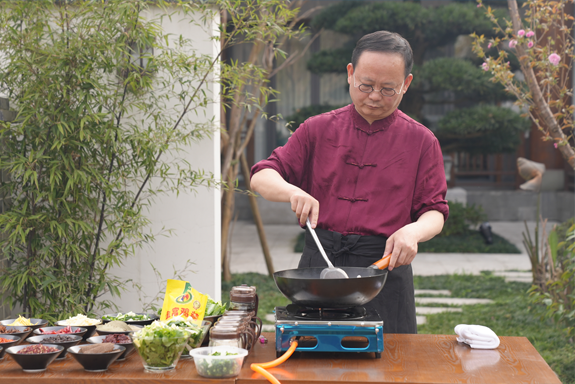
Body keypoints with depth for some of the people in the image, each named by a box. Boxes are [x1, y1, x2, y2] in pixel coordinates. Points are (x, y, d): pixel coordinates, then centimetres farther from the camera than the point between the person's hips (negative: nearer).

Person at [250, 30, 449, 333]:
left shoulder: (421, 141, 6)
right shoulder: (318, 129, 8)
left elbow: (435, 212, 5)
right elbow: (261, 177, 3)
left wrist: (413, 231, -17)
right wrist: (292, 191, -19)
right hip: (317, 265, 1)